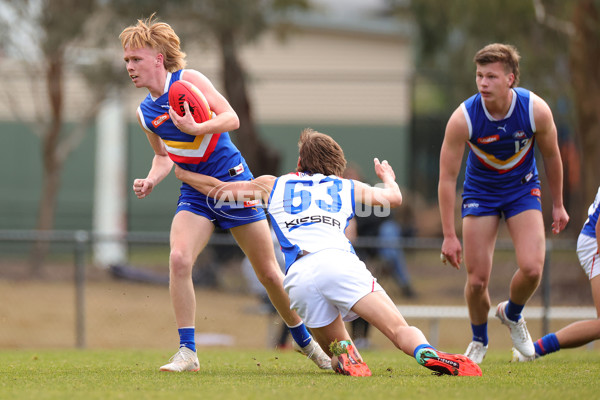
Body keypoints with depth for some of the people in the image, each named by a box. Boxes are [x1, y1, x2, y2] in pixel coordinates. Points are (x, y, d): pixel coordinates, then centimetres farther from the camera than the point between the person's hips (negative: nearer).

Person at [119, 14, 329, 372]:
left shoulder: (189, 80, -9)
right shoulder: (145, 113, 7)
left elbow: (231, 118, -16)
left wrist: (196, 129, -32)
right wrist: (151, 181, 0)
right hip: (196, 192, 4)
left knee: (269, 273, 3)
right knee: (179, 259, -22)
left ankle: (306, 342, 24)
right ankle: (187, 353, -16)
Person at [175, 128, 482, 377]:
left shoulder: (273, 185, 31)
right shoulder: (346, 187, 29)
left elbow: (218, 189, 42)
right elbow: (394, 198, 39)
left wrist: (183, 173, 61)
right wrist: (388, 177, 63)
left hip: (299, 277, 1)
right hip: (339, 262, -1)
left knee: (335, 348, 17)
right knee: (400, 329, -13)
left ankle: (344, 356, -20)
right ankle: (427, 354, -47)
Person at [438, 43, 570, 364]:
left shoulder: (536, 110, -22)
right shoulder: (463, 118, -26)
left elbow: (551, 156, -2)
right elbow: (447, 177, -18)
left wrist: (558, 205, 7)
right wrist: (449, 235, -19)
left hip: (523, 189, 1)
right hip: (480, 192, -1)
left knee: (531, 268, -17)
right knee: (477, 279, -7)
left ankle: (511, 314, 17)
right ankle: (479, 341, 22)